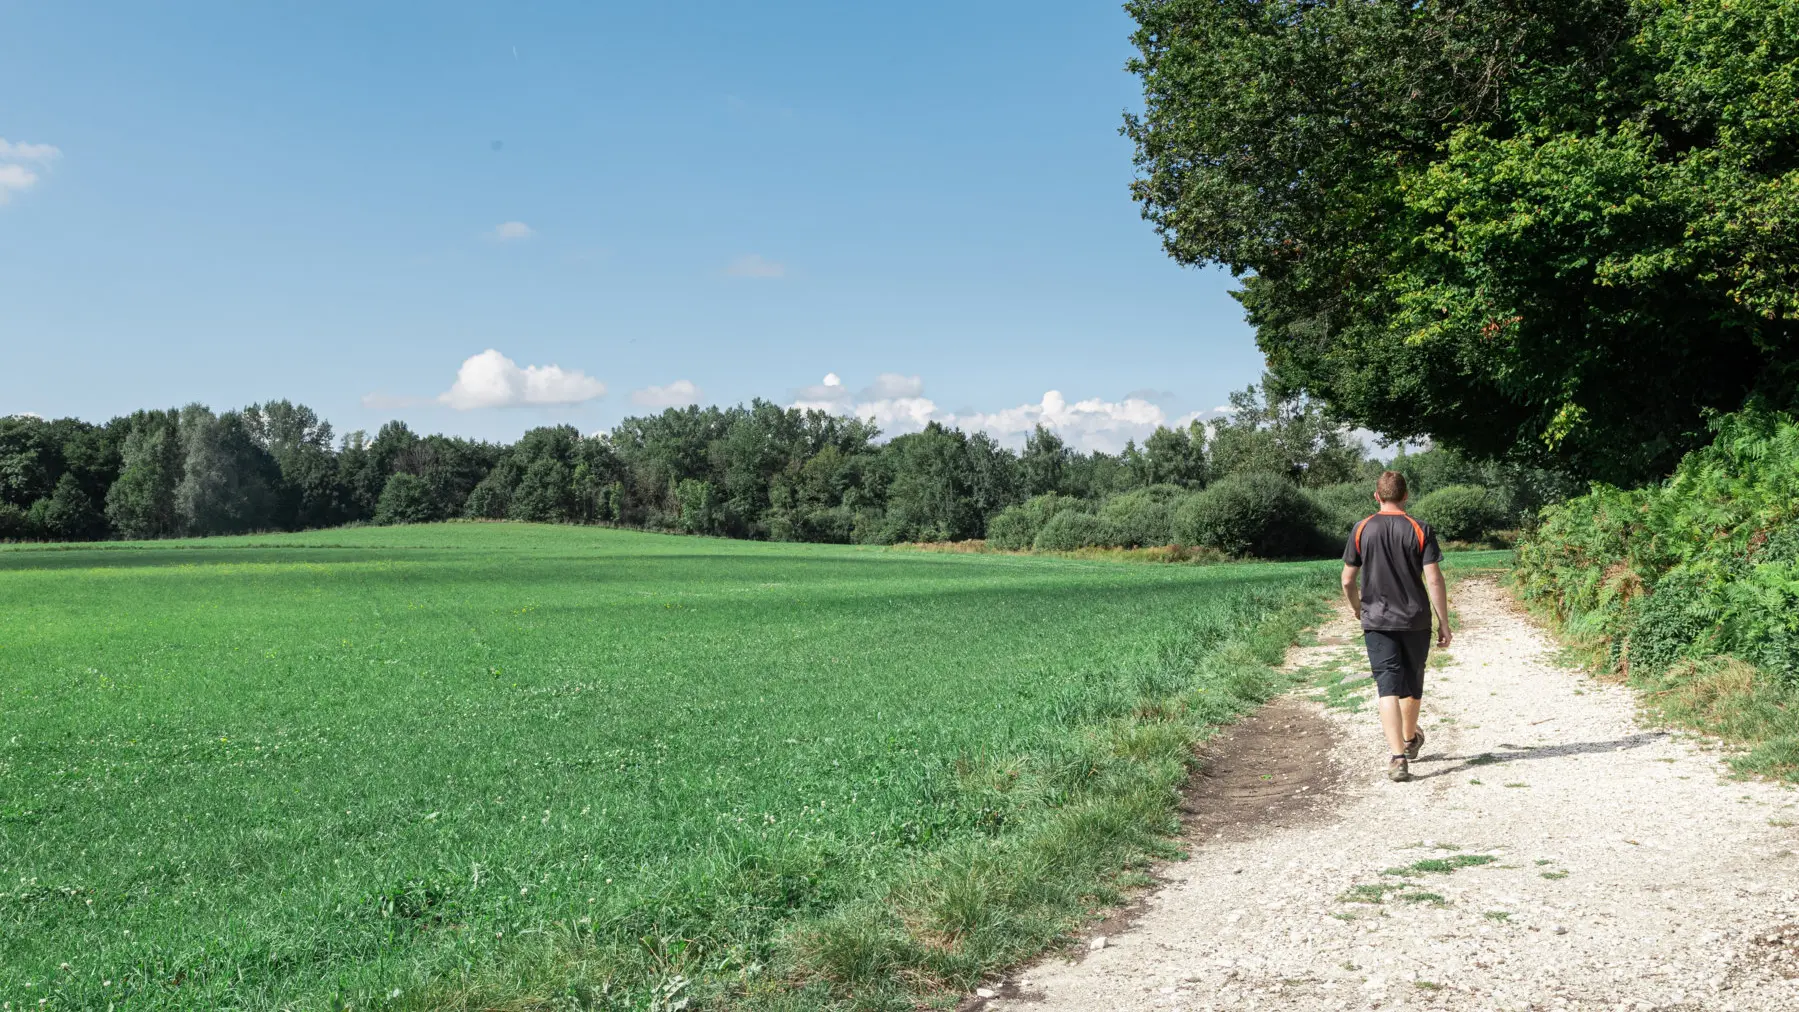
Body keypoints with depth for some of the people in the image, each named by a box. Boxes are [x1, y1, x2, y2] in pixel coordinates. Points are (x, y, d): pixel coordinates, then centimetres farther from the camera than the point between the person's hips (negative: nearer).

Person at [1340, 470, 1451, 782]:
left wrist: (1358, 610, 20)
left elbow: (1347, 581, 2)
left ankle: (1397, 757, -15)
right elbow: (1434, 580, -9)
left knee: (1388, 686, -3)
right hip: (1416, 621, 1)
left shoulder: (1362, 530, -2)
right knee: (1412, 683, 19)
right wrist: (1444, 624, -3)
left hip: (1377, 622, -1)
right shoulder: (1420, 530, -5)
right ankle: (1410, 740, 41)